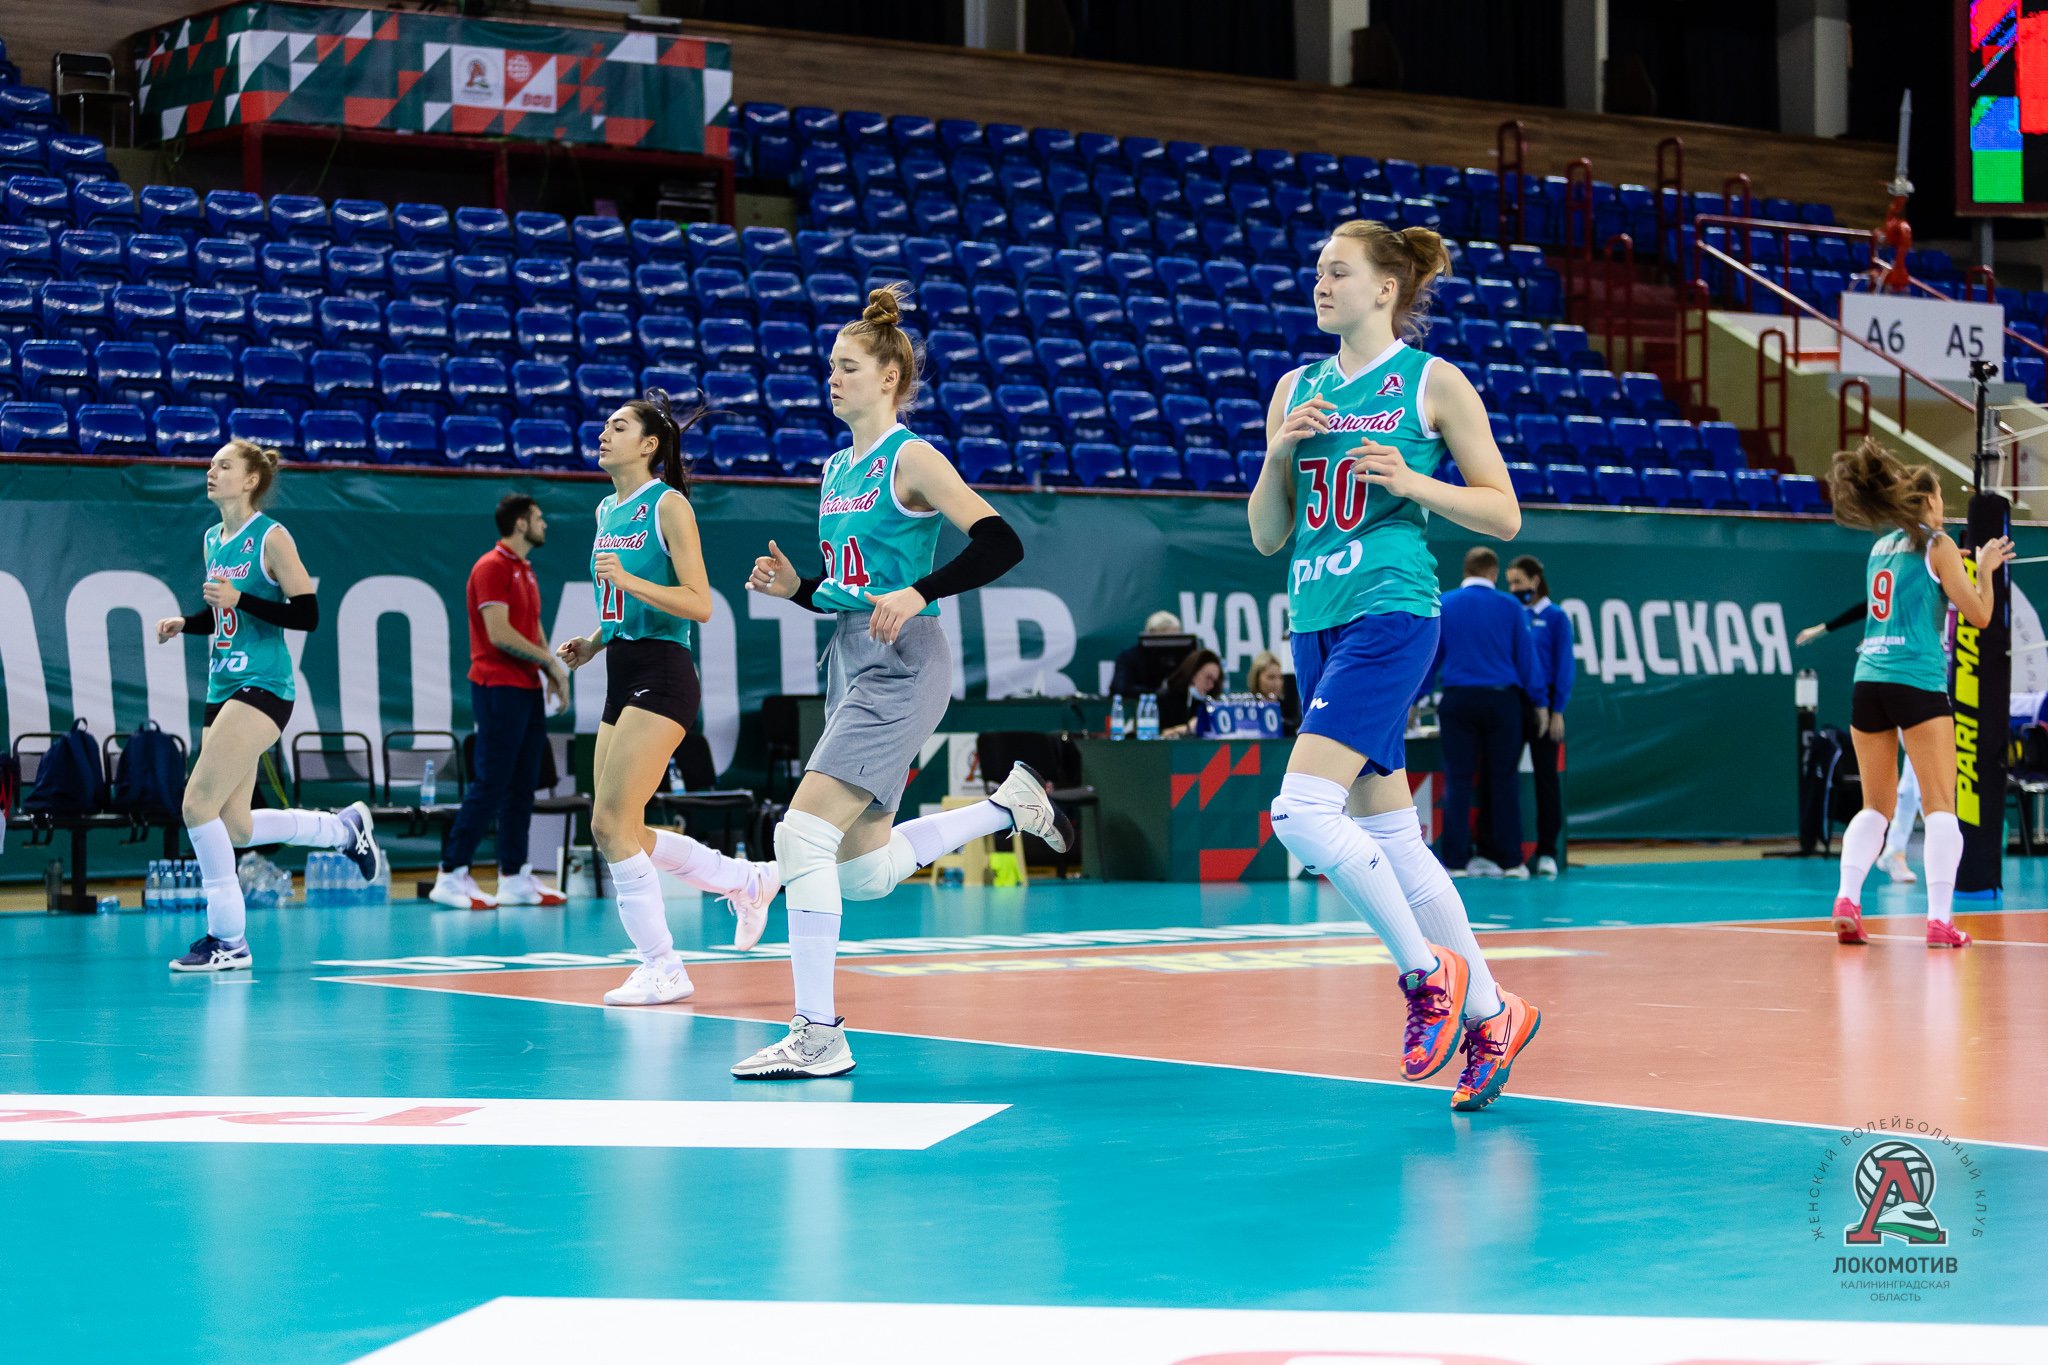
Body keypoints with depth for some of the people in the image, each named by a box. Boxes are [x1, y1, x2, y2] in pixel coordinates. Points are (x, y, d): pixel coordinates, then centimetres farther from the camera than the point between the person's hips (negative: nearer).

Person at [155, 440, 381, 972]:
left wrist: (239, 600, -21)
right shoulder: (214, 540, 14)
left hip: (262, 688, -9)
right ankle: (344, 827, 31)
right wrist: (185, 623, 6)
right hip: (223, 689, 9)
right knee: (234, 828, 8)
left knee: (199, 803, -16)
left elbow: (307, 615, -13)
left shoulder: (271, 538, -9)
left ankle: (228, 940, -7)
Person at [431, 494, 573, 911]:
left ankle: (515, 877, 12)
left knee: (522, 786, 8)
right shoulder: (491, 567, -11)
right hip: (499, 689, -9)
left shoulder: (526, 572, 17)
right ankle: (451, 876, -6)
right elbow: (499, 634, -19)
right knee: (491, 783, -10)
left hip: (527, 690, 9)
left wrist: (553, 674, 7)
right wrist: (550, 662, -11)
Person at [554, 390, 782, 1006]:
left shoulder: (669, 504, -8)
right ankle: (745, 880, 26)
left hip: (661, 676, -9)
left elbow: (699, 604, -14)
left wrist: (628, 581, -24)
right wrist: (591, 643, 12)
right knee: (617, 832, 8)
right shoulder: (608, 510, 17)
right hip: (622, 677, 9)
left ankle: (662, 970, -7)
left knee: (612, 823, -14)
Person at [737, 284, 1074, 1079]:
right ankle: (1009, 806, 31)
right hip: (851, 662, 9)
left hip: (900, 667, -9)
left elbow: (1000, 545, -16)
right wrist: (796, 588, 5)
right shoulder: (836, 469, 16)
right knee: (864, 872, 12)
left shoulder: (910, 458, -8)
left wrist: (918, 593, -27)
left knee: (803, 833, -18)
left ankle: (819, 1035, -13)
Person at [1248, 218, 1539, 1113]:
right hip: (1316, 621, 7)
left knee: (1301, 813, -19)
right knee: (1390, 836, 8)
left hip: (1389, 614, -7)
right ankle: (1489, 1013, 19)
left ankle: (1427, 971, -3)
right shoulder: (1298, 389, 14)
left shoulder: (1432, 383, -1)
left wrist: (1413, 482, -15)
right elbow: (1266, 536, 14)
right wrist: (1279, 454, -3)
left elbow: (1504, 514, -1)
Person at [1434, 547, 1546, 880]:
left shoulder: (1443, 605, 2)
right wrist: (1539, 702, 10)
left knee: (1457, 781, 3)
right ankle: (1510, 860, 3)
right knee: (1504, 780, 4)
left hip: (1459, 699, 1)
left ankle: (1456, 861, 0)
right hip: (1502, 699, 0)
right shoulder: (1509, 606, 0)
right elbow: (1526, 656, 3)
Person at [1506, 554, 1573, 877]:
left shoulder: (1555, 617, -2)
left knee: (1546, 775, 1)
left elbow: (1565, 667, -5)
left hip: (1542, 705, -4)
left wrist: (1557, 711, -11)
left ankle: (1547, 851, 6)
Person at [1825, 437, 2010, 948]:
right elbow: (1979, 615, 0)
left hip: (1868, 680, 6)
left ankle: (1847, 900, -6)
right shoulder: (1936, 545, -1)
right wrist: (1985, 567, 14)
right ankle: (1939, 920, -12)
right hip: (1917, 682, -6)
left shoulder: (1881, 546, 17)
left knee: (1875, 805, 12)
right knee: (1940, 805, -4)